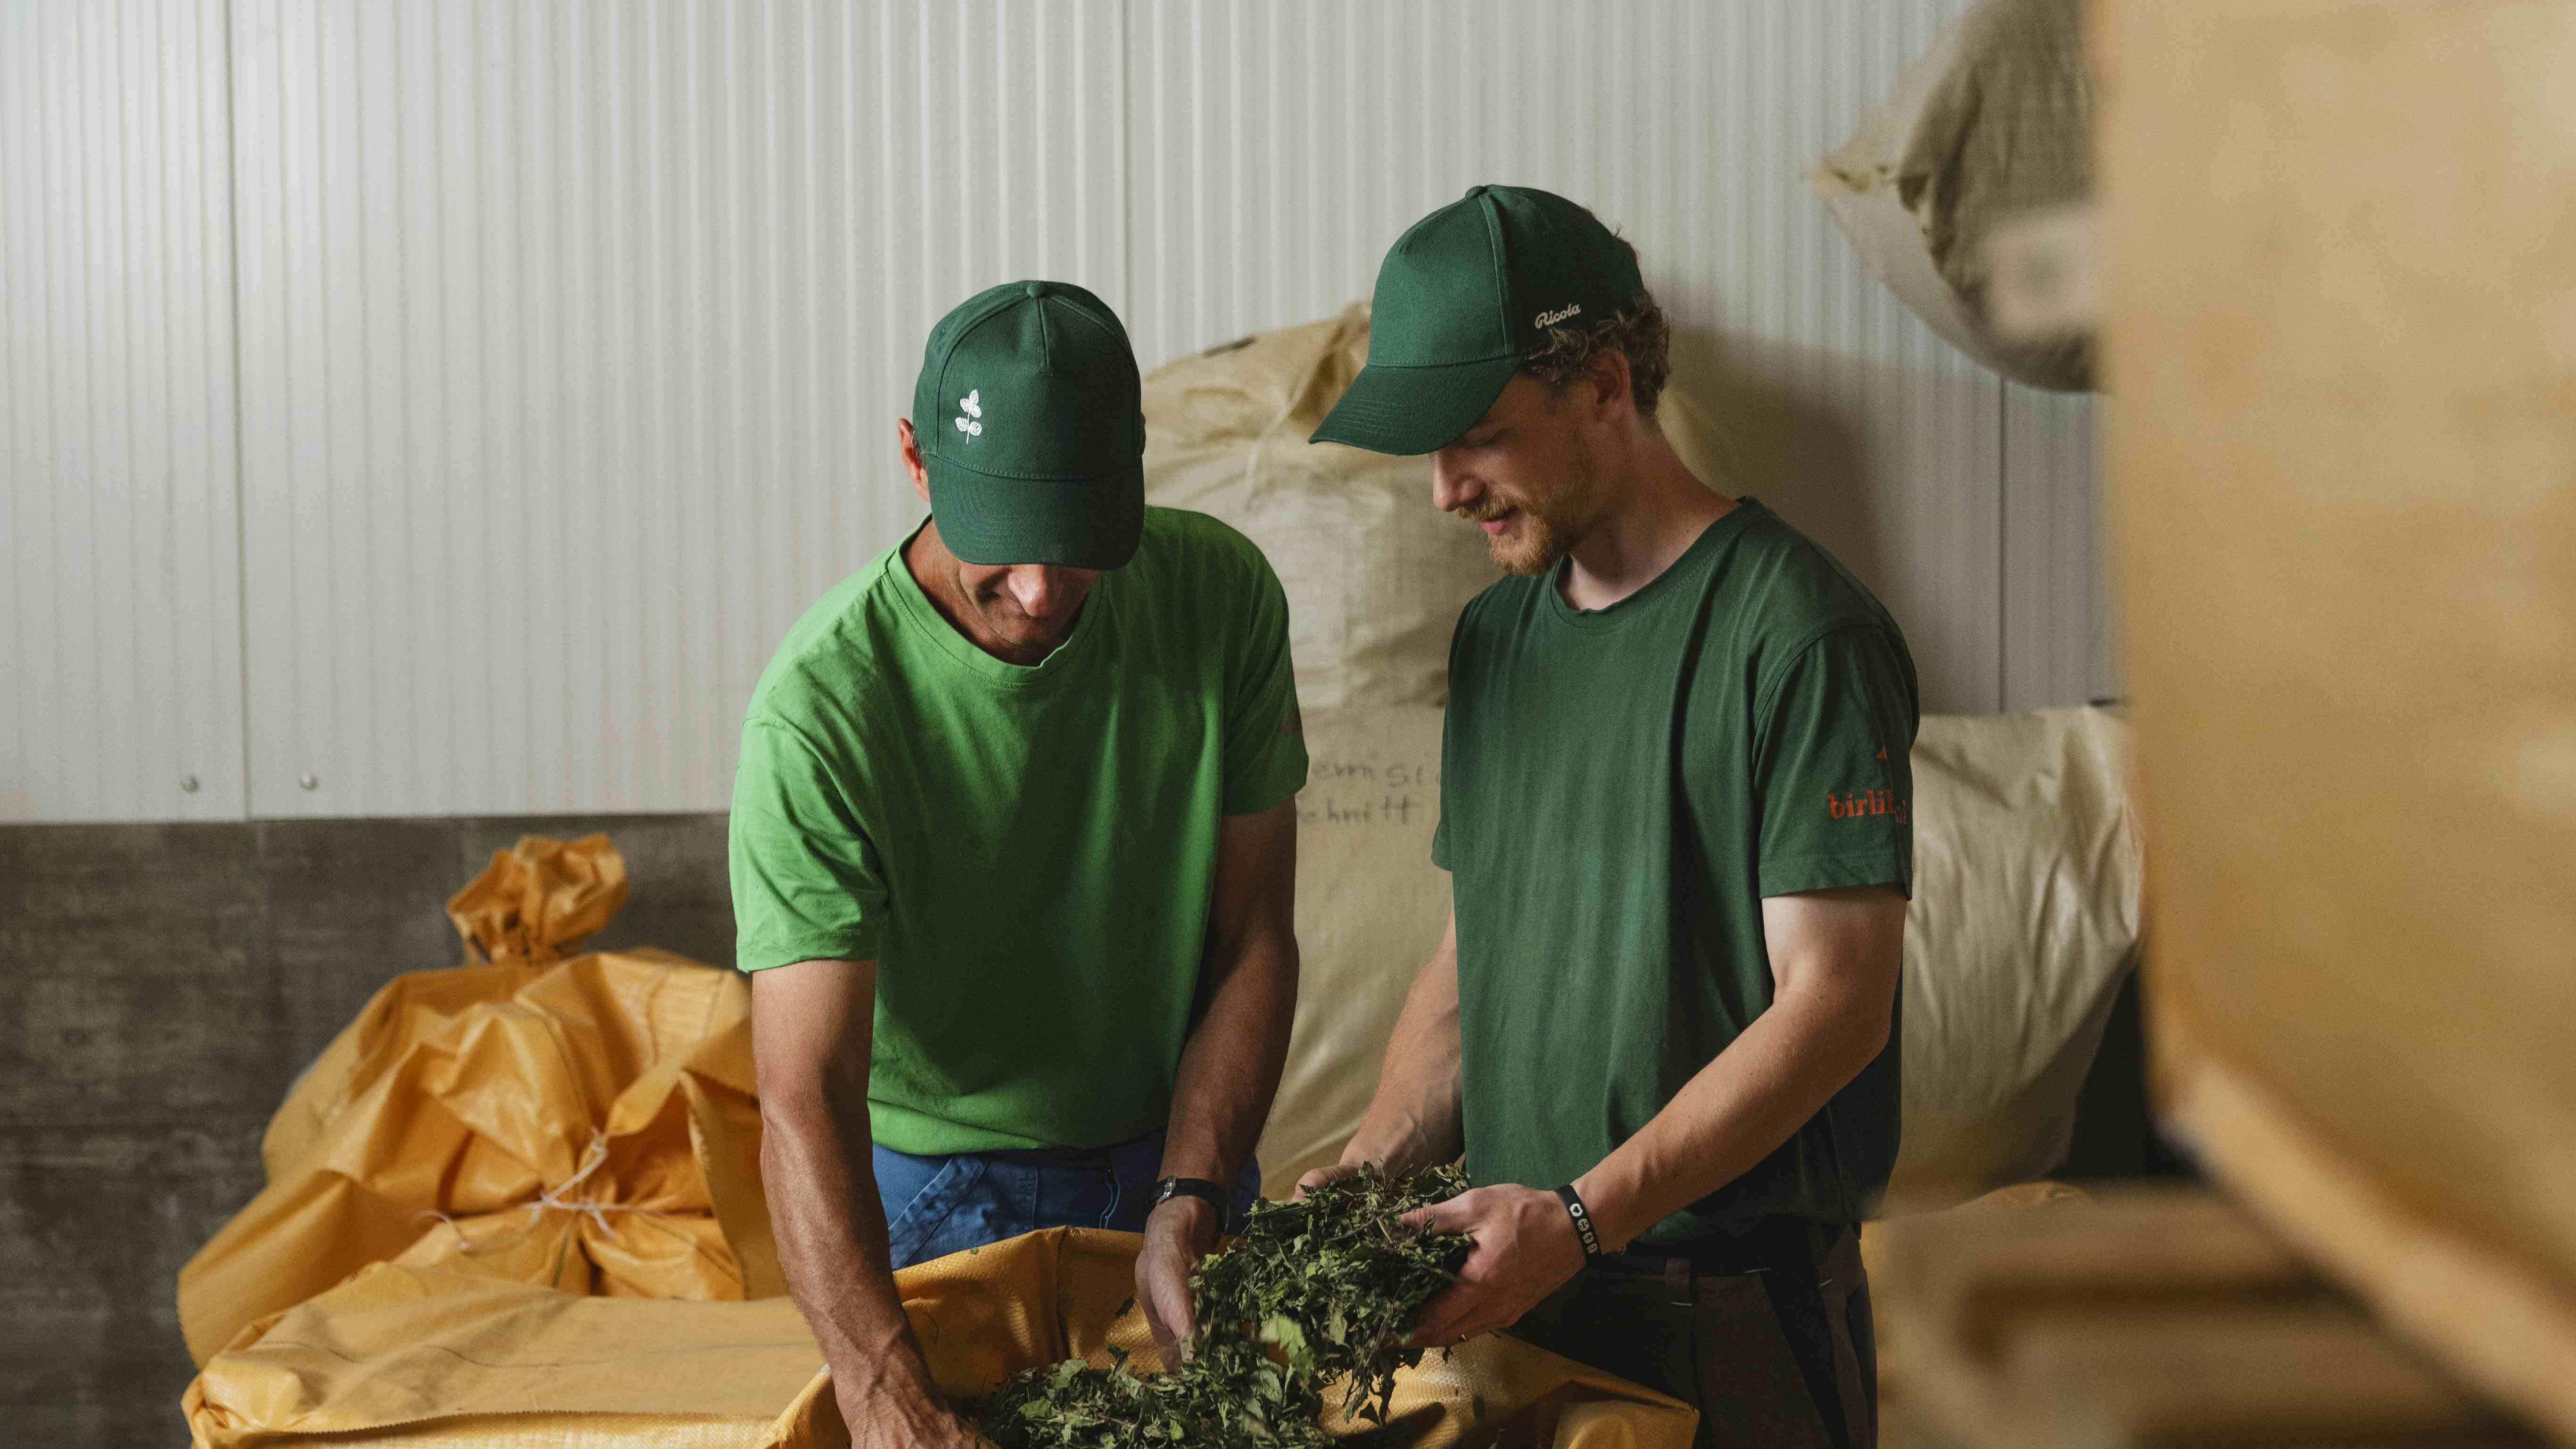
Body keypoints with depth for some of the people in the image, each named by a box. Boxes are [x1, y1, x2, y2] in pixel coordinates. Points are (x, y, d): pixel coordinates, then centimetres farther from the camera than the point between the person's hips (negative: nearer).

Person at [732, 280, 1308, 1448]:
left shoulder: (1221, 595, -15)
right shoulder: (823, 706, -27)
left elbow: (1254, 943, -8)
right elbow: (805, 1099, -32)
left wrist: (1189, 1208, -20)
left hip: (1177, 1149, 4)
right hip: (939, 1187, -4)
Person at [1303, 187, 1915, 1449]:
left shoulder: (1799, 635, -13)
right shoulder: (1497, 634, 11)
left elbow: (1836, 1005, -17)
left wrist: (1579, 1217, -23)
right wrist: (1370, 1169, -2)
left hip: (1731, 1309, -6)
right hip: (1516, 1291, 7)